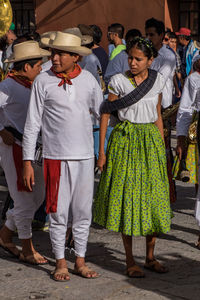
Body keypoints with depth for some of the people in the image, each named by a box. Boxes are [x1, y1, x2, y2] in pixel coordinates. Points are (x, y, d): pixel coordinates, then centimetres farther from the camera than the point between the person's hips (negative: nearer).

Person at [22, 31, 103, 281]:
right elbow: (32, 124, -2)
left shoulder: (88, 80, 4)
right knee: (58, 212, 2)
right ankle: (60, 263, 15)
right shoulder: (43, 81, -3)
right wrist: (27, 161, -5)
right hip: (56, 156, -2)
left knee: (83, 212, 8)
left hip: (85, 156, 3)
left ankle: (80, 261, 19)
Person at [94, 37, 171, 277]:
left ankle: (150, 257, 17)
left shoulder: (157, 81, 5)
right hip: (125, 140, -3)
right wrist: (101, 151, -5)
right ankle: (129, 260, 7)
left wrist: (162, 147, 13)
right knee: (127, 197, -2)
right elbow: (105, 115, -2)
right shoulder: (118, 82, -5)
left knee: (154, 198, 4)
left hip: (151, 141, 3)